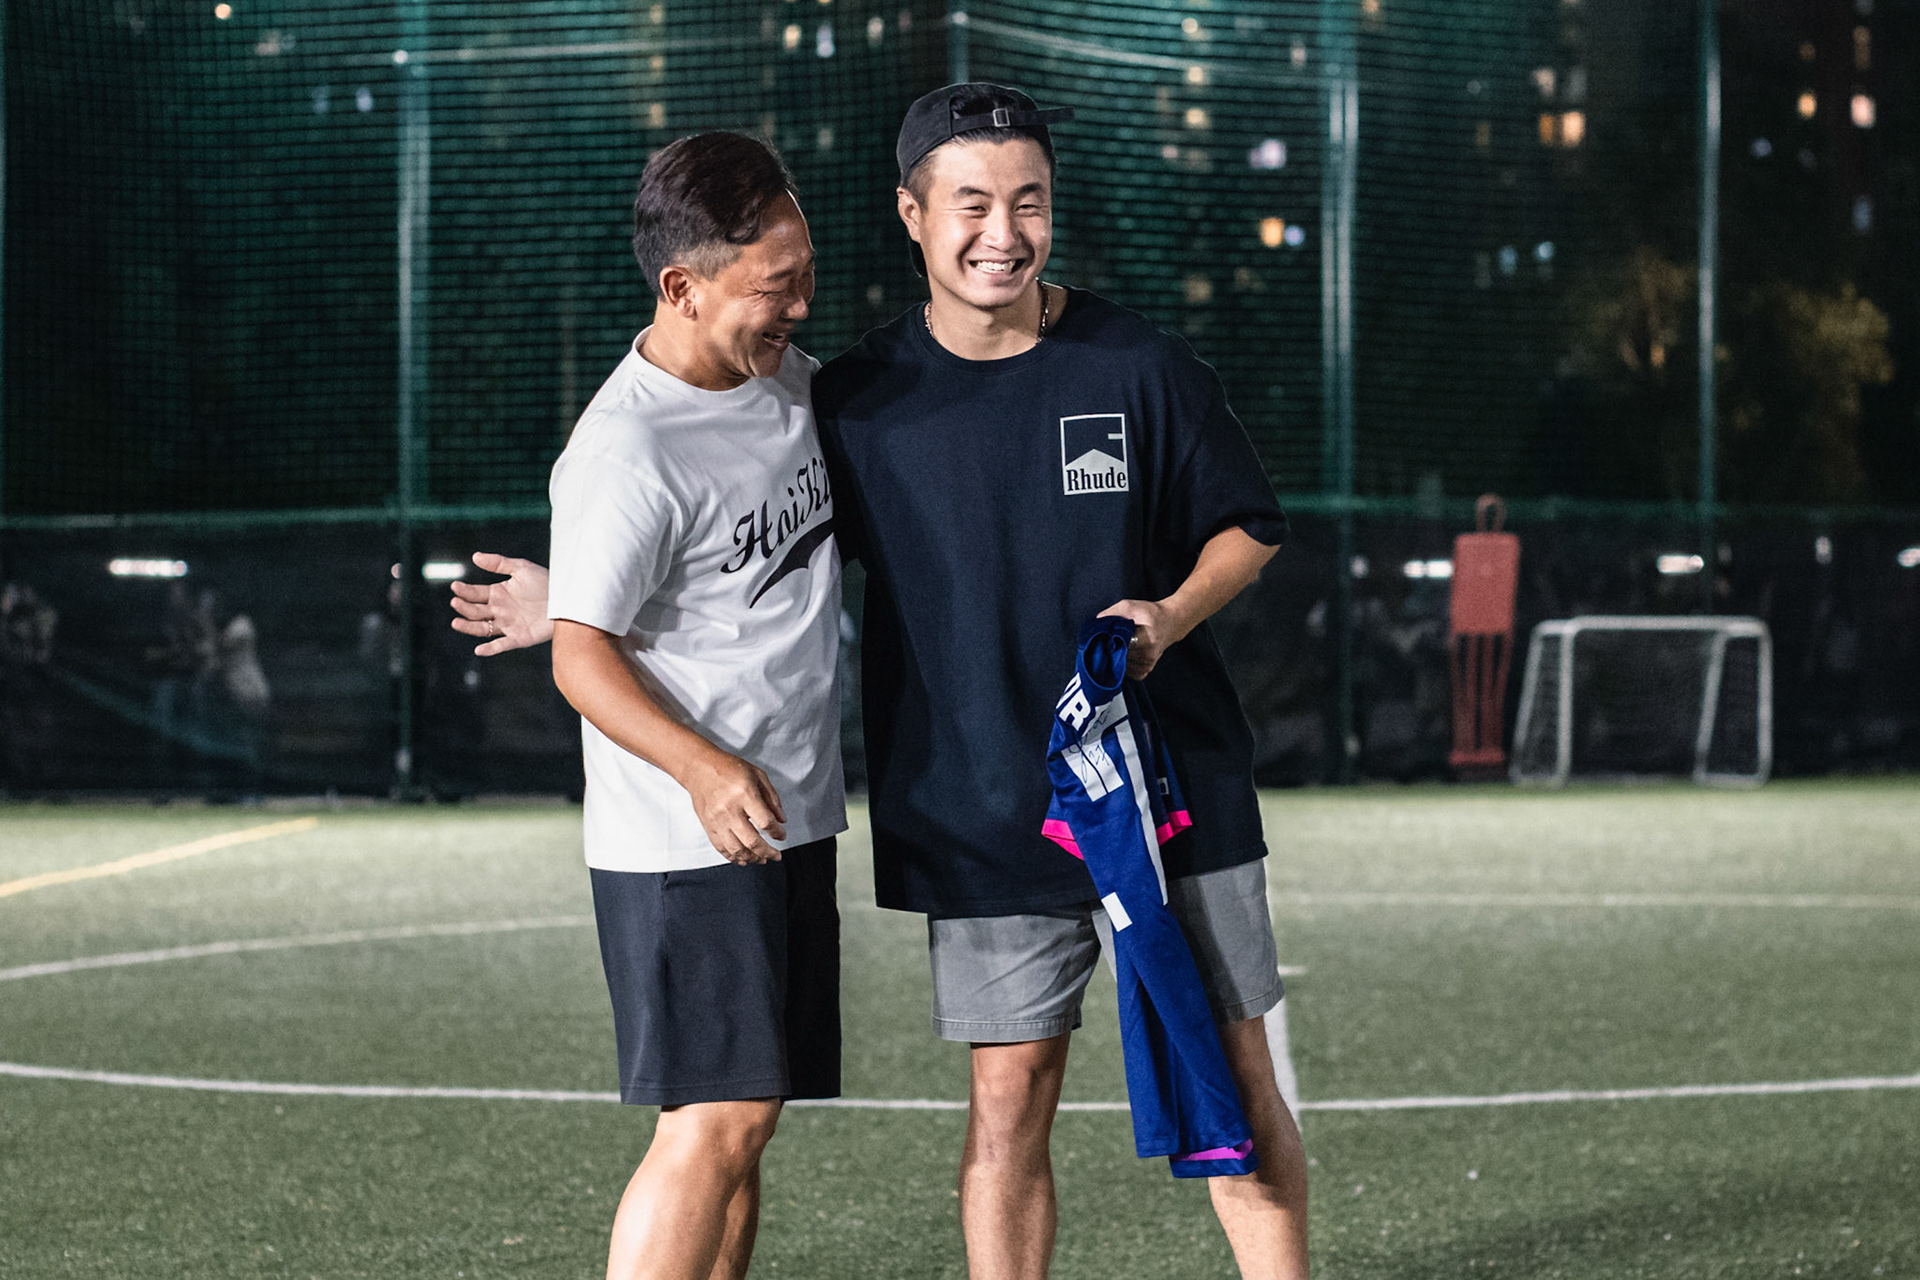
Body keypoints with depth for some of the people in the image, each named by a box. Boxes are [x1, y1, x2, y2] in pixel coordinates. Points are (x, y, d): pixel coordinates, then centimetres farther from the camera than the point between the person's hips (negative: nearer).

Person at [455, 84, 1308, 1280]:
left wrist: (1172, 612, -11)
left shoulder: (1144, 369, -3)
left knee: (1236, 1079, 3)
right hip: (990, 812, 0)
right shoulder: (856, 402, 0)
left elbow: (1248, 527, 8)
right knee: (1009, 1100, 0)